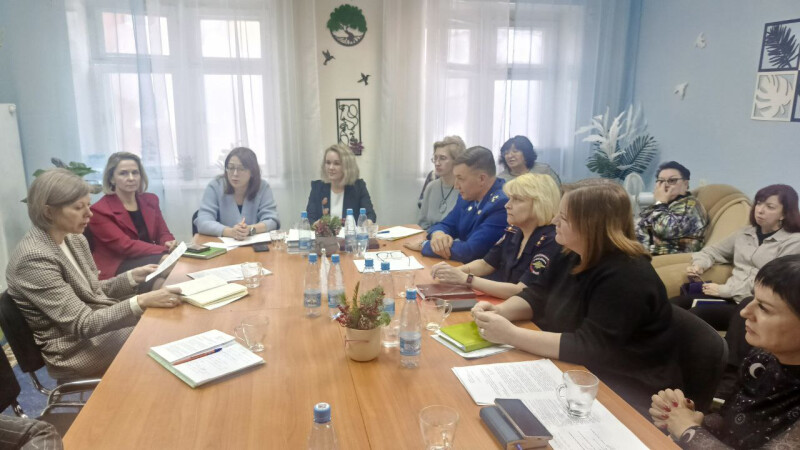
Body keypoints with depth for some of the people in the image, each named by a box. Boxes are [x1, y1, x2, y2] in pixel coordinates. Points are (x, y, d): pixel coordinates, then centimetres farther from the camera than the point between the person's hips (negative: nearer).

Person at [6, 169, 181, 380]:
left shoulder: (74, 240, 2)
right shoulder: (34, 258, -23)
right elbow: (82, 324, -26)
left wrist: (133, 276, -4)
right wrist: (141, 302, -35)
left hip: (98, 322, 8)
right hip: (74, 349, -7)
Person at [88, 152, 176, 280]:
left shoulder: (150, 200, 14)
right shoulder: (100, 210, -6)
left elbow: (163, 233, 12)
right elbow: (125, 246, -16)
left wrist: (169, 243, -15)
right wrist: (165, 251, -28)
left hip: (150, 259, 7)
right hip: (117, 269, -7)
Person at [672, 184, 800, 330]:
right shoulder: (745, 232, 18)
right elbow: (714, 251, 25)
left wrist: (725, 289, -15)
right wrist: (699, 265, 1)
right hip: (730, 297, 6)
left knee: (695, 314, -33)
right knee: (673, 304, -23)